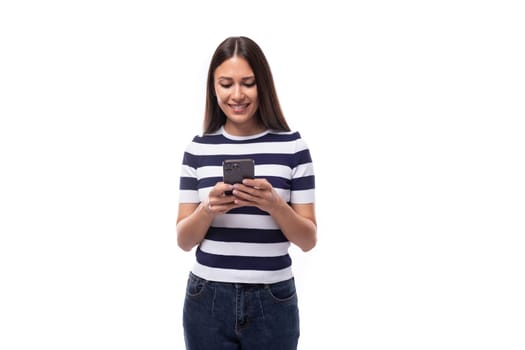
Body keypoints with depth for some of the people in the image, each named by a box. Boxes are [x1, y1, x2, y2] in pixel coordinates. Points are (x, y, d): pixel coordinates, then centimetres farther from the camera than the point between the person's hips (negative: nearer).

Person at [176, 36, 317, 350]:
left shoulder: (292, 146, -5)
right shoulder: (199, 148, 0)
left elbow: (309, 240, -3)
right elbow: (184, 241, 2)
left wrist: (274, 204, -20)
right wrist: (208, 209, -17)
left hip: (272, 303, -1)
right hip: (208, 301, 1)